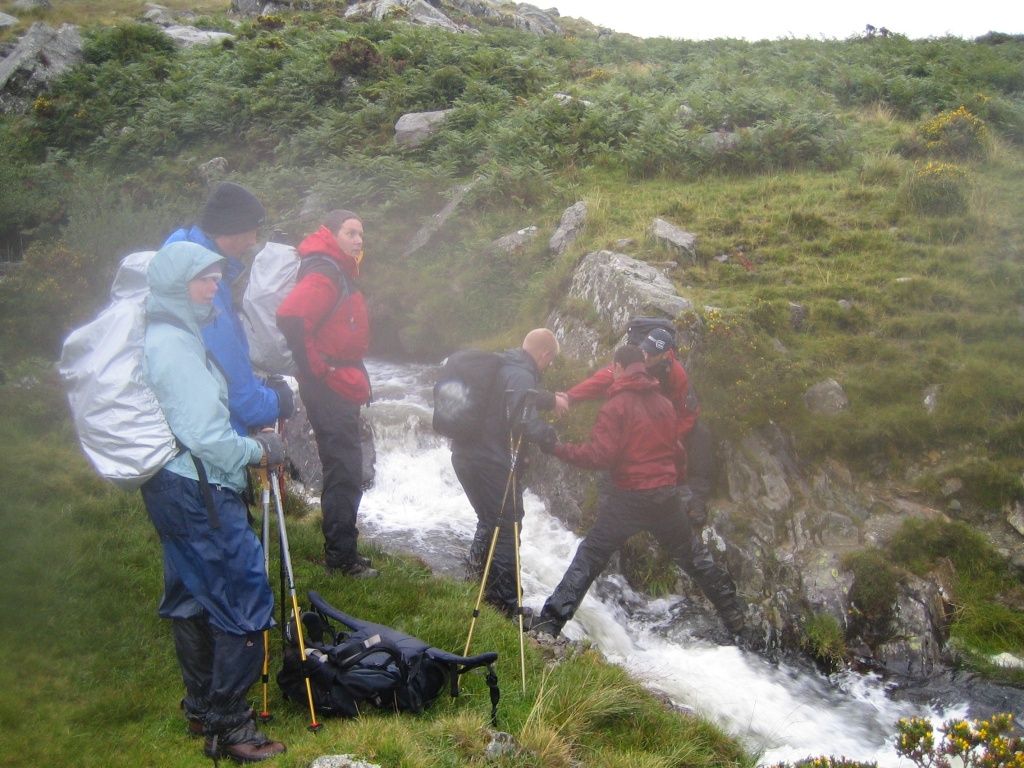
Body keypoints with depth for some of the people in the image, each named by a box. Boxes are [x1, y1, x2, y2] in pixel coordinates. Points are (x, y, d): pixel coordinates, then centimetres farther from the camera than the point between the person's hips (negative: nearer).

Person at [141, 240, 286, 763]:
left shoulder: (163, 337, 12)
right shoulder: (175, 346, -19)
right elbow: (203, 436, -23)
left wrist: (248, 443, 13)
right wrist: (257, 451, -9)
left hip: (172, 489, 11)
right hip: (199, 492, -11)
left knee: (192, 598, 18)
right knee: (244, 602, -5)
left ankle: (201, 708, 30)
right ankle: (228, 725, 0)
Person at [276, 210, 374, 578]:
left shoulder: (341, 272, 17)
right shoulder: (324, 272, -15)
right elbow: (290, 317, -30)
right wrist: (316, 368, -21)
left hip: (342, 387, 10)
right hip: (329, 388, -10)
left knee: (345, 471, 16)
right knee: (344, 472, -6)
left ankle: (342, 550, 26)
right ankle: (341, 556, 2)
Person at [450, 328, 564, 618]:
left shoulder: (501, 366, 13)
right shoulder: (521, 375, -17)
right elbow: (525, 423, -26)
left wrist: (551, 400, 33)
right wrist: (550, 432, -9)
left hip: (466, 455, 10)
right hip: (492, 462, -10)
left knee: (490, 520, 25)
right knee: (506, 529, 0)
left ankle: (476, 579, 35)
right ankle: (506, 602, 5)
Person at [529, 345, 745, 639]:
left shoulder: (616, 405, -11)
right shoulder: (665, 403, 7)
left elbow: (599, 456, -17)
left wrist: (557, 449, -9)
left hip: (628, 498, -5)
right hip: (666, 495, 5)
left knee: (590, 556, 1)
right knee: (691, 554, 22)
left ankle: (551, 621, -6)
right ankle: (730, 611, 30)